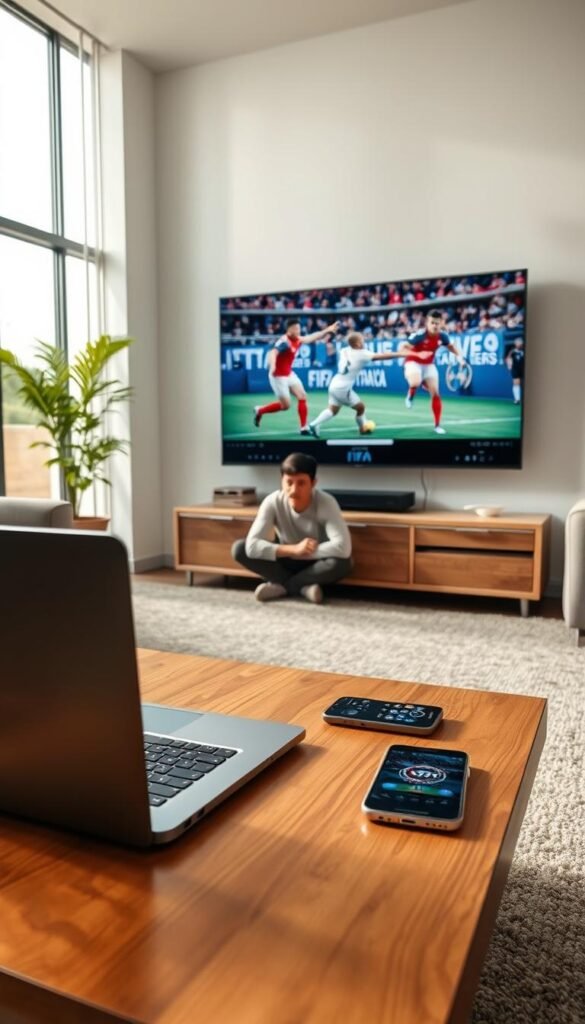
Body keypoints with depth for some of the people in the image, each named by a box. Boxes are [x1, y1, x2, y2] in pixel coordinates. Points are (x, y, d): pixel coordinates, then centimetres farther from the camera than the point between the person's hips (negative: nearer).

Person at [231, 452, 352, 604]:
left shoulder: (325, 502, -27)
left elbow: (343, 547, -38)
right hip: (287, 562, 2)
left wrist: (303, 553, -29)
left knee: (341, 562, -36)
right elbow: (252, 546, -29)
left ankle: (281, 586, -16)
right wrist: (294, 550, -33)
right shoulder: (273, 502, -22)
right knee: (239, 548, -20)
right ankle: (303, 586, -17)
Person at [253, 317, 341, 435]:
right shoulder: (284, 341, -24)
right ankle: (259, 410, 19)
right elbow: (273, 353, -39)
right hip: (278, 376, -8)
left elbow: (312, 337, 15)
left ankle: (304, 427, 6)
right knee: (285, 405, -2)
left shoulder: (297, 340, 1)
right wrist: (272, 366, -58)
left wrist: (327, 330, 15)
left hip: (289, 374, 8)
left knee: (302, 397, 0)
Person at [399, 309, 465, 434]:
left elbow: (451, 346, 12)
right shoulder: (419, 335, -26)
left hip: (429, 365, 5)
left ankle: (437, 425, 8)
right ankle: (410, 397, 1)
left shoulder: (442, 335, -10)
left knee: (435, 393, -2)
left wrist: (459, 356, -6)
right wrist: (418, 354, -41)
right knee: (415, 383, -37)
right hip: (413, 362, -5)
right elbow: (402, 348, -27)